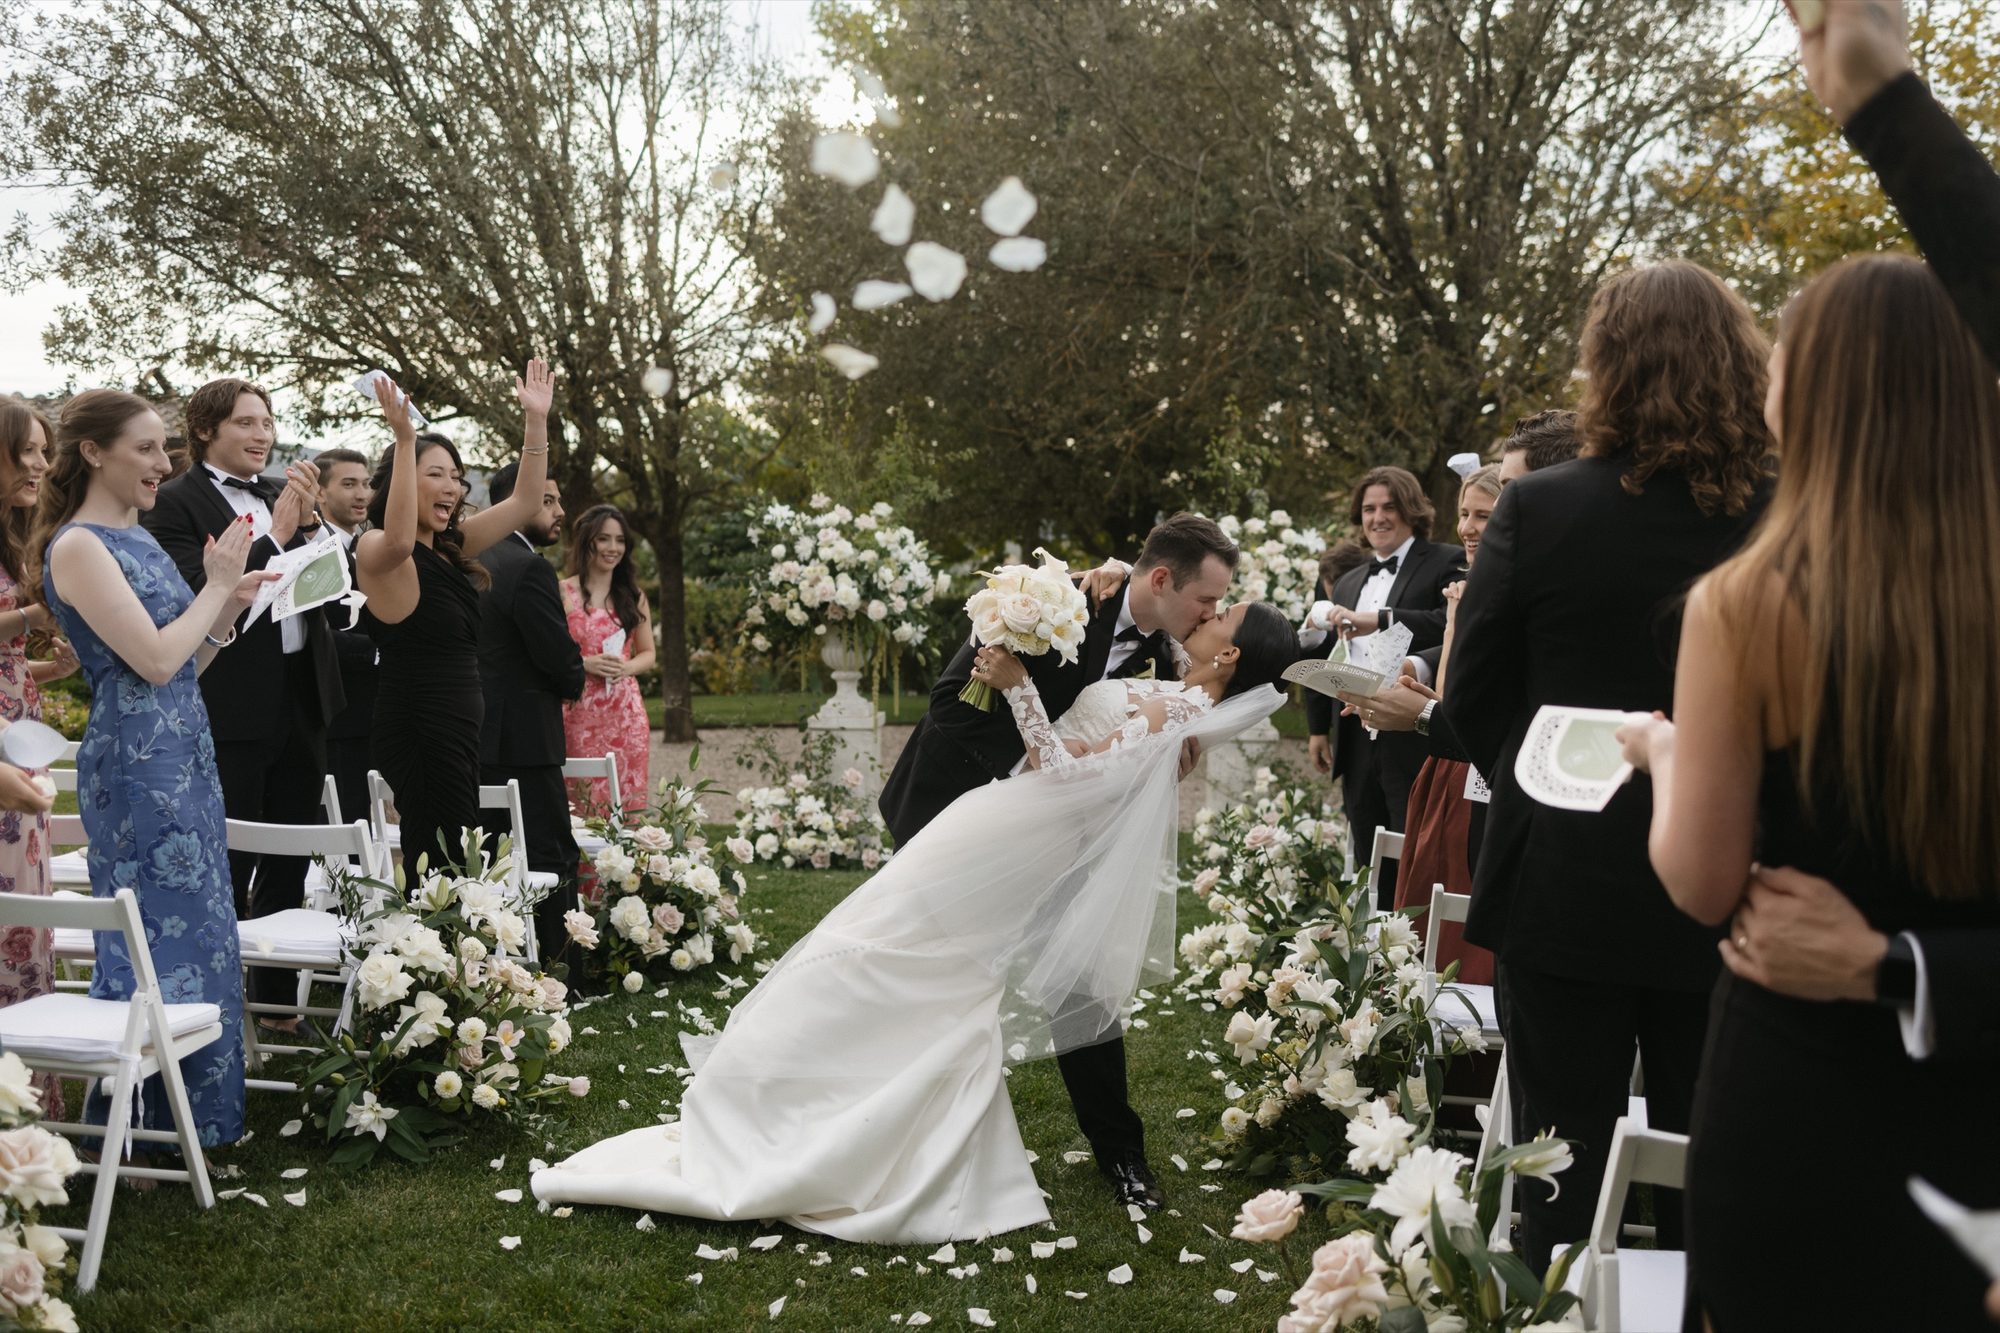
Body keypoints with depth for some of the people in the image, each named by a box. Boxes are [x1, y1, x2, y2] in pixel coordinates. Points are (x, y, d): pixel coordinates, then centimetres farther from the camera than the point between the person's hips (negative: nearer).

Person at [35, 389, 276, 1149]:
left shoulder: (136, 540, 15)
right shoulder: (78, 546, -11)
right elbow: (155, 660, -19)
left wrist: (230, 604, 5)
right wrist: (216, 586, -8)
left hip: (184, 760, 9)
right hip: (136, 768, -9)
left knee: (200, 938, 12)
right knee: (159, 946, -4)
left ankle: (198, 1123, 23)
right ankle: (147, 1135, 8)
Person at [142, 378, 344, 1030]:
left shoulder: (284, 497, 13)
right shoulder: (174, 503, -8)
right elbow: (198, 593, -20)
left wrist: (308, 522, -4)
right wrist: (275, 536, -20)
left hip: (301, 703, 7)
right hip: (233, 712, -7)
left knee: (289, 868, 15)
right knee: (228, 873, 0)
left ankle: (279, 1001, 27)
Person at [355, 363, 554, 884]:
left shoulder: (452, 546, 14)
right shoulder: (375, 549, -9)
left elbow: (524, 502, 15)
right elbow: (398, 541, -34)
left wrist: (537, 420, 7)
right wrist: (404, 438, -36)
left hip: (461, 728, 9)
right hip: (418, 728, -9)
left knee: (457, 870, 9)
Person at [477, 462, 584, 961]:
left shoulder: (477, 561, 13)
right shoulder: (530, 568, -15)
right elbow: (562, 661, -17)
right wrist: (573, 681, 5)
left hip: (475, 737, 9)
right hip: (523, 738, -9)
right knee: (553, 857, -4)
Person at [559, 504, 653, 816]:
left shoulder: (633, 596, 13)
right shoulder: (562, 593, 1)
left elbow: (648, 654, 16)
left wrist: (627, 667, -5)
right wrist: (585, 663, -17)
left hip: (626, 713, 3)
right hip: (578, 713, -3)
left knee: (626, 802, 1)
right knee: (579, 805, -5)